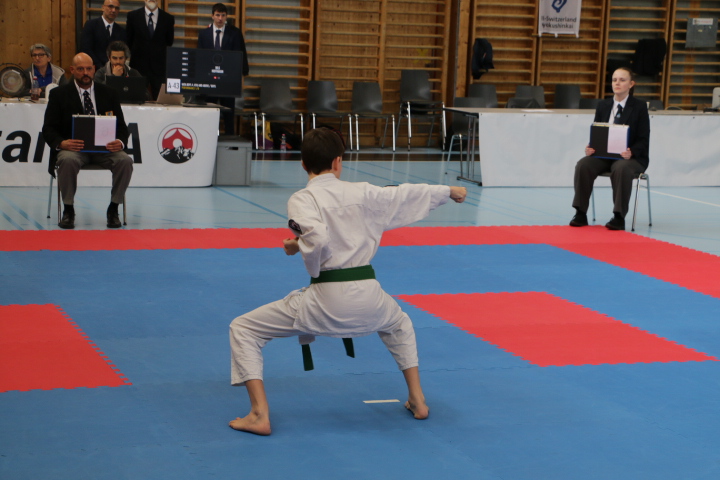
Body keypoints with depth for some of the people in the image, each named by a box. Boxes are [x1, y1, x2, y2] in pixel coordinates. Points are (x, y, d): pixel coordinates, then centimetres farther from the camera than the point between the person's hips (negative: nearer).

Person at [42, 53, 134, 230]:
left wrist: (120, 142, -15)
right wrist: (61, 143, -22)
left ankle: (113, 209, -11)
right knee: (68, 160, -37)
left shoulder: (108, 93, 13)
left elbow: (121, 126, 10)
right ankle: (68, 210, -17)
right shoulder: (59, 94, 6)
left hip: (104, 148, 2)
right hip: (73, 147, -2)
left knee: (125, 161, -28)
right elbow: (49, 129, 1)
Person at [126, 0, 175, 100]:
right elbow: (128, 41, 11)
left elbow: (170, 42, 12)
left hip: (159, 67, 0)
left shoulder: (168, 18, 5)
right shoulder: (133, 16, 5)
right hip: (139, 65, 0)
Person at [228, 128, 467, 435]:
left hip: (326, 300, -4)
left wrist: (296, 247, -1)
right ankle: (417, 400, 38)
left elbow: (317, 239, -23)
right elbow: (409, 195, 21)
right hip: (367, 297, 5)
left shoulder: (302, 199, -6)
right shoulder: (363, 193, 8)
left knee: (243, 329, 9)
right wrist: (449, 190, 36)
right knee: (399, 325, 41)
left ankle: (259, 415, -2)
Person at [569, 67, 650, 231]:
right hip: (603, 155, 4)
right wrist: (590, 148, -12)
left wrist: (631, 153, -26)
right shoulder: (603, 106, 11)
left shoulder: (639, 107, 0)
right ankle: (581, 214, -20)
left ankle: (619, 217, -31)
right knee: (583, 165, -26)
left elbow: (643, 140, -5)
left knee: (621, 168, -38)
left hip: (632, 157, -4)